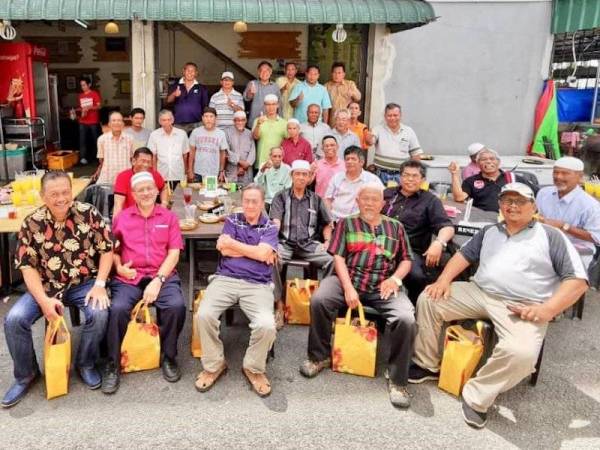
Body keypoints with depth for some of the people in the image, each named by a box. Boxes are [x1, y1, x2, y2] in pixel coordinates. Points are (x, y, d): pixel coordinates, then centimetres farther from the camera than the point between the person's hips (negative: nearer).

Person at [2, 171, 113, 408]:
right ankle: (26, 374, 8)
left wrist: (99, 285, -15)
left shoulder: (89, 213, -9)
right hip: (46, 286, 2)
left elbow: (106, 250, -4)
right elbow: (28, 266, -4)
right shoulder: (32, 223, -6)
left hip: (84, 284, -1)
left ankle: (85, 364, 1)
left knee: (99, 314, -29)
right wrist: (44, 300, -17)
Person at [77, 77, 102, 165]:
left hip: (93, 121, -4)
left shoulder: (95, 94, -3)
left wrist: (89, 107, -21)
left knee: (96, 139, 5)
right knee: (82, 139, -5)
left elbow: (99, 106, -10)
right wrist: (78, 110, 2)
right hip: (83, 122, 4)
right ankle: (83, 157, -6)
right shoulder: (80, 96, 13)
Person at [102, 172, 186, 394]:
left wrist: (158, 280, -11)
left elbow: (174, 252, 1)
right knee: (118, 309, -28)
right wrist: (118, 267, -8)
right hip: (129, 277, 1)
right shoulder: (122, 218, 12)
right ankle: (113, 364, -6)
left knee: (176, 305, -28)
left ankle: (168, 357, -4)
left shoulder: (169, 217, 9)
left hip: (162, 275, 0)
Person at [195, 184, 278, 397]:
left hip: (257, 285, -1)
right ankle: (213, 365, -1)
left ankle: (254, 368, 3)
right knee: (204, 315, -26)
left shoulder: (270, 227, 13)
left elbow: (263, 254, -6)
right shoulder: (232, 220, 16)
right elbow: (225, 251, 0)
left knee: (266, 325, -27)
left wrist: (232, 242, 0)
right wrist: (256, 251, 0)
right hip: (225, 279, 1)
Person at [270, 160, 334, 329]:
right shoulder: (281, 197, 10)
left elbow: (327, 224, 24)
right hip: (285, 242, -1)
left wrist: (327, 241, 5)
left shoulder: (316, 199, 17)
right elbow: (275, 222, -4)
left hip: (309, 244, 2)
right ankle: (279, 304, -19)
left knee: (333, 259, -28)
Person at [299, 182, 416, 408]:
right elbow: (338, 257, 3)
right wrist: (348, 287, -12)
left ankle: (397, 380, -5)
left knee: (406, 320, -26)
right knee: (318, 300, -28)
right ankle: (320, 356, -2)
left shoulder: (395, 227, 17)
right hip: (348, 279, 0)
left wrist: (395, 278, -5)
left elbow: (406, 260, 16)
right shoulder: (346, 224, 13)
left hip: (382, 286, 0)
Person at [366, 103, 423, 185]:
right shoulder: (379, 129, 2)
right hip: (382, 174, -1)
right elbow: (370, 141, -18)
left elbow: (416, 153, 8)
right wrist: (369, 139, -41)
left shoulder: (409, 131, 5)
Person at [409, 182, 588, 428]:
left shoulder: (551, 236, 3)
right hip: (478, 292, 5)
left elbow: (577, 279, -2)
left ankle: (476, 397, -14)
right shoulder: (490, 231, 19)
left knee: (521, 353, -35)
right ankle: (426, 365, 6)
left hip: (523, 307, -5)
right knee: (428, 299, -9)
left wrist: (547, 309, -16)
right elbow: (464, 254, 17)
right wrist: (444, 280, -3)